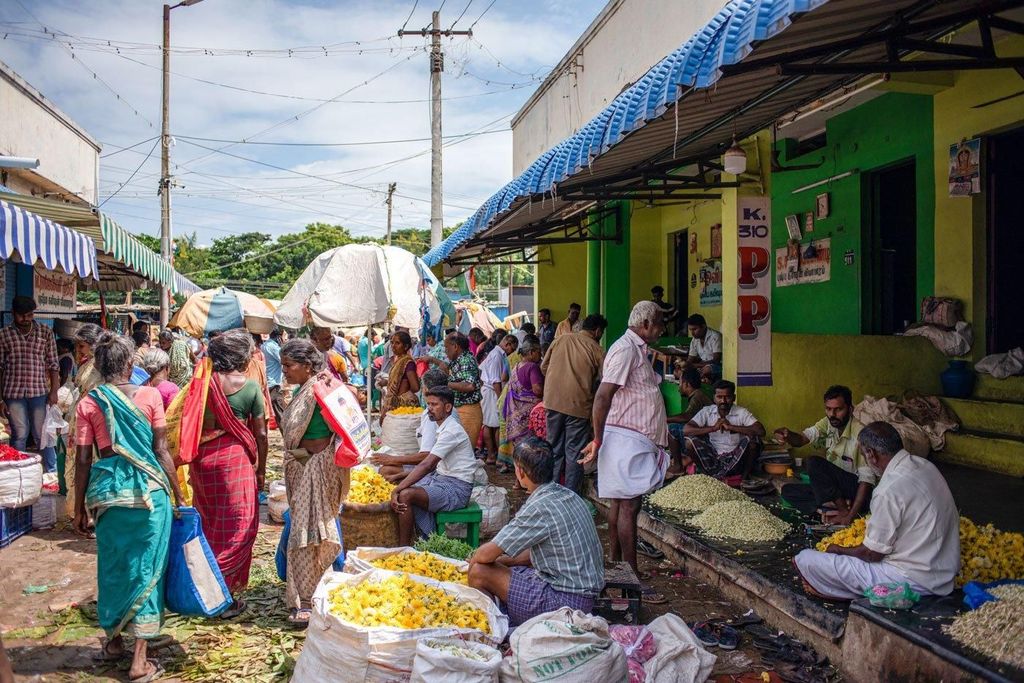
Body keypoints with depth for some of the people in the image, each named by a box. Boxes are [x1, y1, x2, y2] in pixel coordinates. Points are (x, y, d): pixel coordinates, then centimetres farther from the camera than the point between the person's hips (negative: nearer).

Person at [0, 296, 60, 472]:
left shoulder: (46, 332, 3)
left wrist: (54, 391, -2)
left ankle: (52, 473, 13)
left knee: (42, 435, 5)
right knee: (19, 435, 6)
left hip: (40, 392, 0)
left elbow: (53, 364, 5)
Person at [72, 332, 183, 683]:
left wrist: (79, 509, 10)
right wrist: (178, 493, 4)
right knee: (146, 568, 5)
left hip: (107, 491, 2)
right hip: (149, 489, -2)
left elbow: (83, 461, 1)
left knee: (112, 566, 19)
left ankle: (114, 641, 35)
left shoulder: (88, 404, 0)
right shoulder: (150, 395, -4)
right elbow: (161, 451, -4)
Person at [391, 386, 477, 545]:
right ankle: (429, 538, 2)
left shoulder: (451, 431, -19)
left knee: (405, 495, -23)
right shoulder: (443, 428, 12)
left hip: (456, 489, -10)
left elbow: (427, 465, -26)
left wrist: (397, 490, -28)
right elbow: (432, 465, 16)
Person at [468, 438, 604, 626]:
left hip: (565, 601, -9)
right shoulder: (568, 495, 6)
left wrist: (472, 560, 7)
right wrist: (501, 560, 14)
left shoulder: (539, 508, -22)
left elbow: (486, 554, -15)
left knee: (479, 572, -7)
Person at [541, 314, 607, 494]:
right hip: (578, 404, -4)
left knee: (554, 448, 15)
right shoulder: (596, 349, -3)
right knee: (574, 452, 5)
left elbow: (544, 367, 11)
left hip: (553, 400, 4)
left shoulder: (561, 339, 8)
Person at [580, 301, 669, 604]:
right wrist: (598, 438, -21)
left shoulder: (637, 349, 18)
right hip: (627, 439, -10)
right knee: (628, 505, -8)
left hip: (637, 439, 10)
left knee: (620, 503, 11)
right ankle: (632, 579, -5)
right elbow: (603, 395, -20)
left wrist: (660, 431, 27)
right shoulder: (625, 349, -14)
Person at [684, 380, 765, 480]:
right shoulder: (707, 411, -2)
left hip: (735, 460, -2)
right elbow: (686, 430, -14)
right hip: (713, 459, 2)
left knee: (752, 438, -26)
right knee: (690, 441, -20)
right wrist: (713, 428, -24)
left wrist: (731, 427, -26)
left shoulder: (741, 412, -6)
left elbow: (761, 431, -22)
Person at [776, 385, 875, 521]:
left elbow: (867, 479, -24)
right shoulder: (827, 423, 0)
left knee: (814, 463, -26)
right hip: (832, 487, 8)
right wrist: (788, 435, -41)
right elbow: (803, 437, -14)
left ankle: (843, 509, -18)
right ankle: (840, 505, -16)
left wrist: (849, 516, -30)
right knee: (787, 491, -8)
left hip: (856, 488, -8)